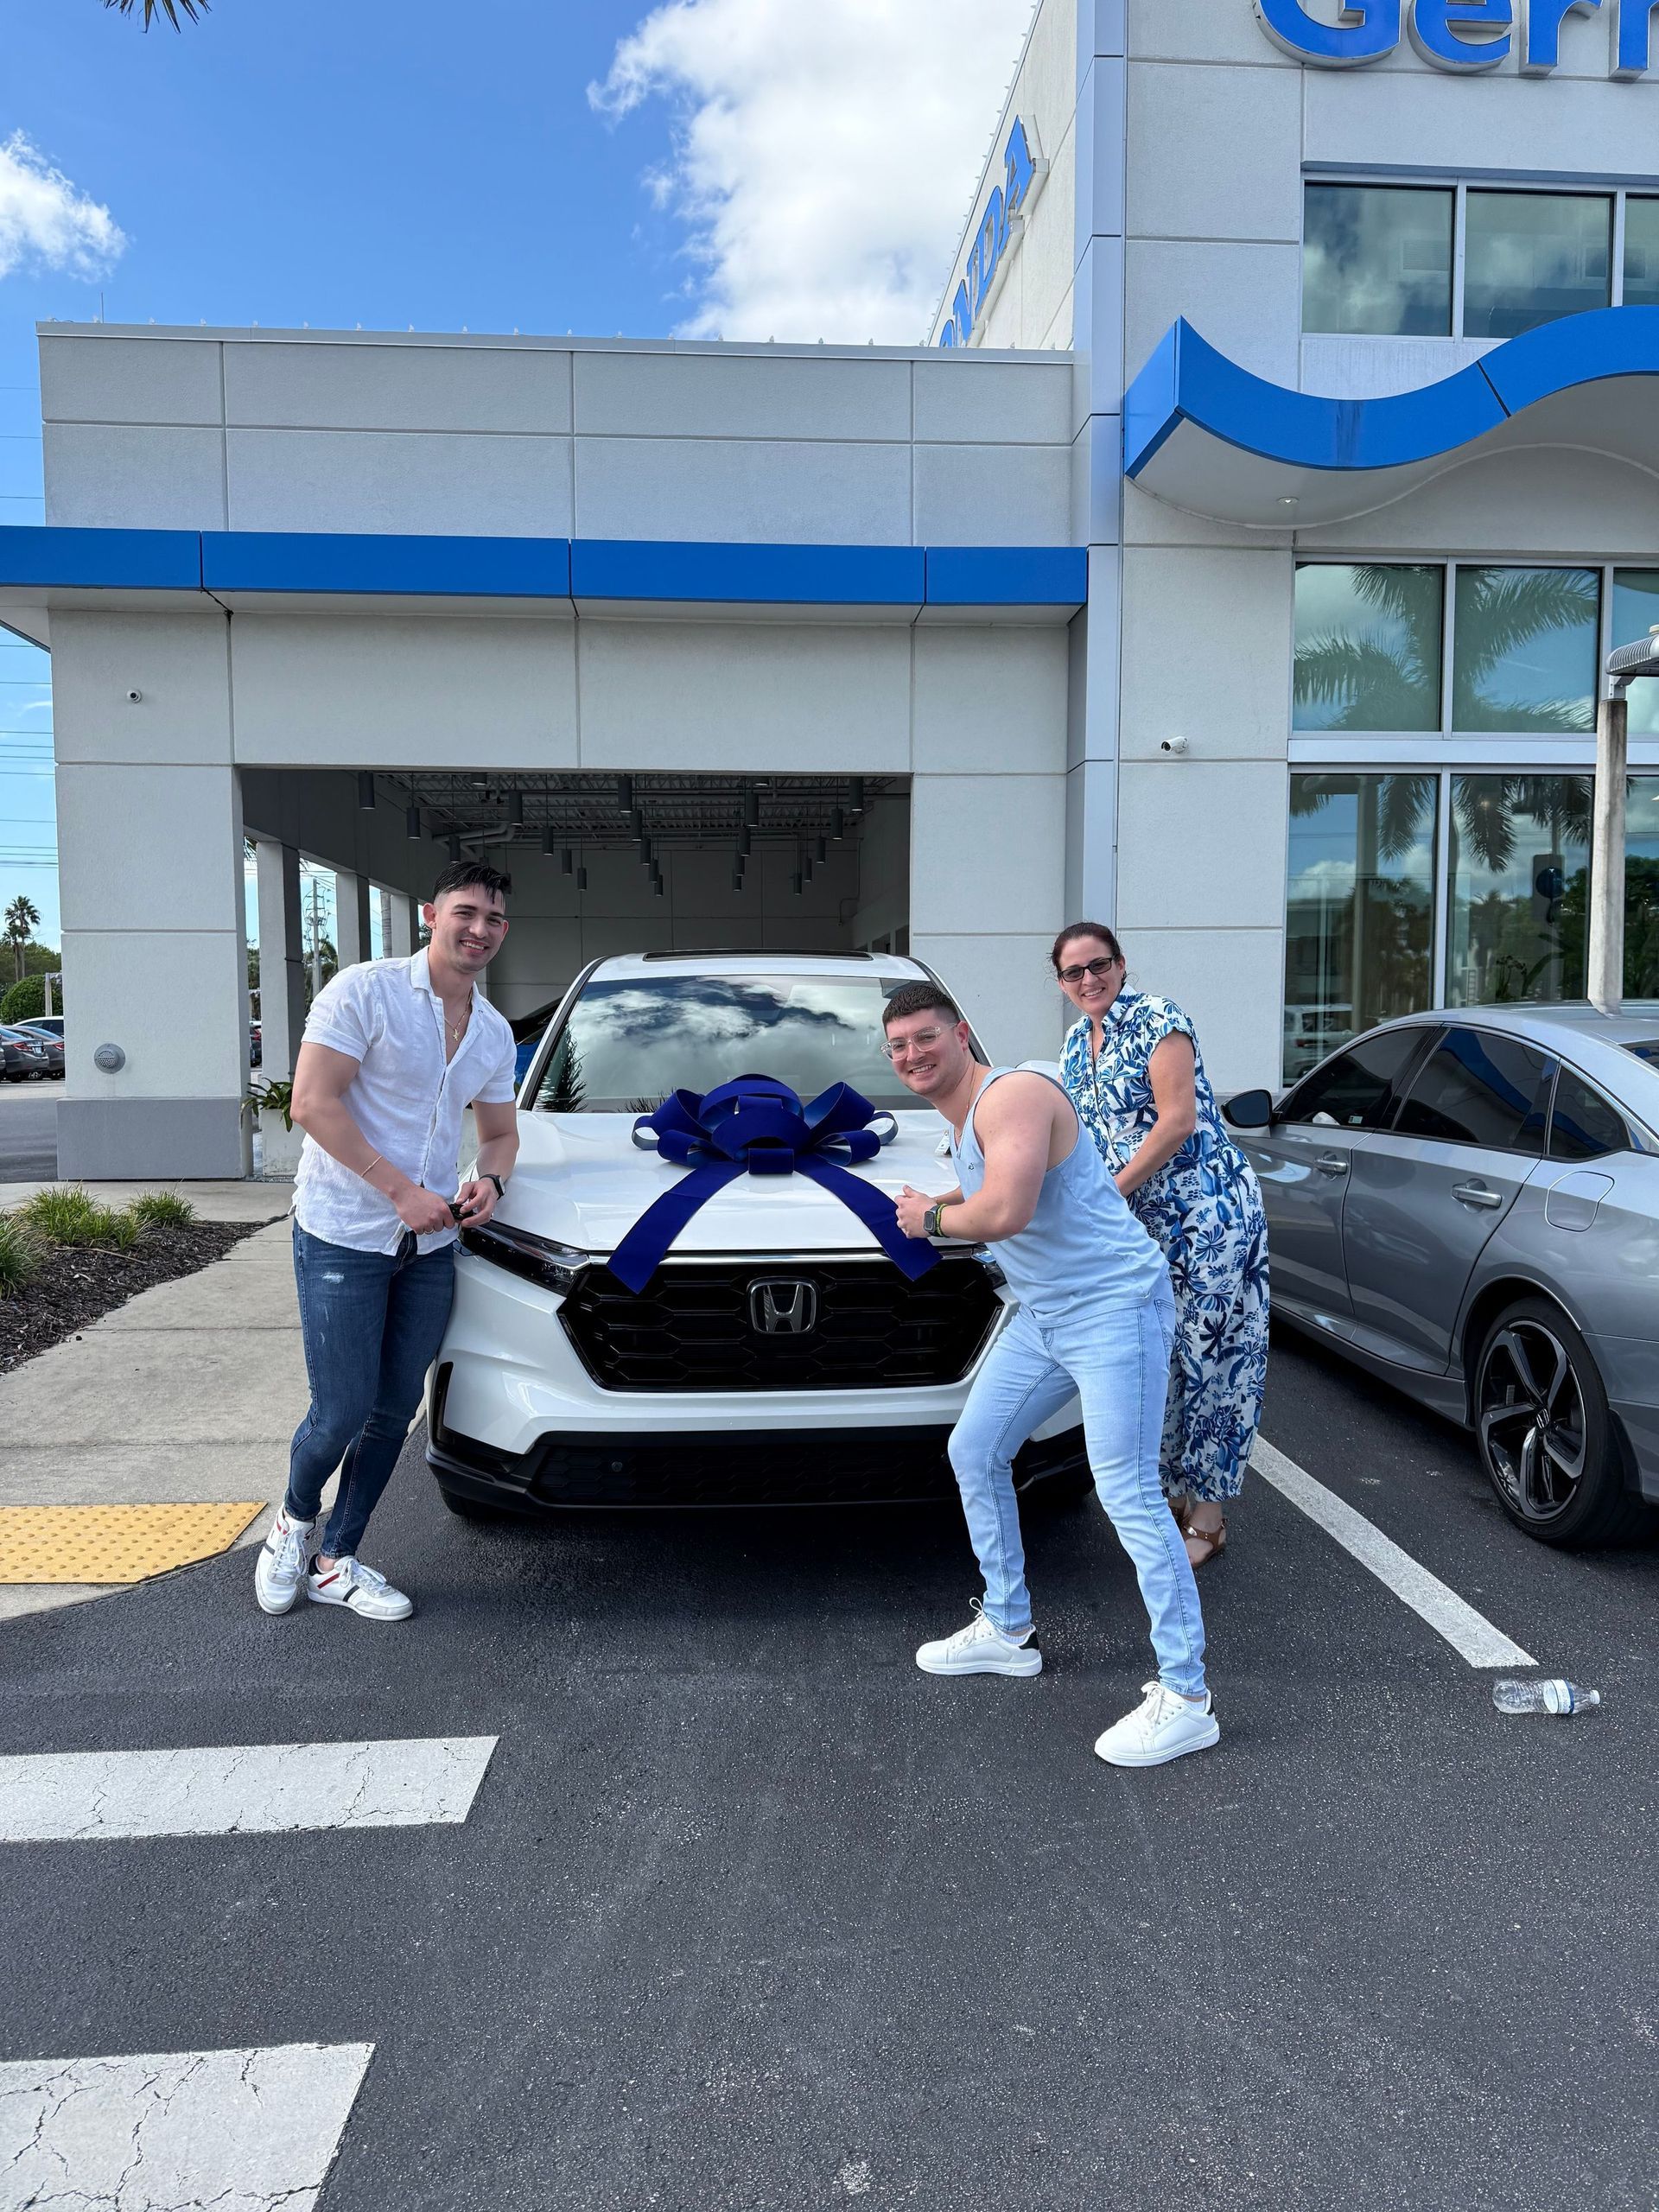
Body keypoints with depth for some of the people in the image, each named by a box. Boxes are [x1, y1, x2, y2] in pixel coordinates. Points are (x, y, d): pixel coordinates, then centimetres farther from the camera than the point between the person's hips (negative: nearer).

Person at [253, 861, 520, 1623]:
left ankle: (335, 1562, 26)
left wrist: (490, 1180, -3)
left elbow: (500, 1132, 21)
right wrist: (401, 1191, -20)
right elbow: (312, 1104, -16)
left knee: (395, 1411, 9)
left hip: (429, 1246, 6)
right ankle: (296, 1518, 29)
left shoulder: (495, 1032, 10)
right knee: (342, 1412, -3)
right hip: (343, 1237, -6)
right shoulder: (364, 990, -10)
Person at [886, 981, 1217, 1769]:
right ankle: (1006, 1630, 31)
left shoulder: (1012, 1094, -19)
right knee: (973, 1453, 15)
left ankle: (1185, 1698, -2)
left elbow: (1005, 1211, -31)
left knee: (1129, 1497, -12)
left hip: (1114, 1306, -10)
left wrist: (933, 1217, -14)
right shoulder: (963, 1120, 12)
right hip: (1041, 1315, 10)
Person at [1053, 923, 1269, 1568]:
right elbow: (1075, 1129, 19)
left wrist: (1111, 1193, -17)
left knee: (1207, 1354, -3)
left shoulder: (1157, 1020, -11)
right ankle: (1174, 1493, 25)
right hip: (1140, 1223, 8)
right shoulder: (1077, 1043, 13)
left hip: (1207, 1211, -8)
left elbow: (1178, 1118, -18)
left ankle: (1208, 1516, 7)